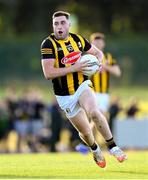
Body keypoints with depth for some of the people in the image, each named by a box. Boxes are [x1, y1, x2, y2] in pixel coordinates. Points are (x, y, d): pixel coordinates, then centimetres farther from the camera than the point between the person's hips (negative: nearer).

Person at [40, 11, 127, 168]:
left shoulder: (78, 39, 0)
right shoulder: (48, 44, -14)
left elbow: (97, 52, 16)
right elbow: (48, 73, -23)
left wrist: (98, 61, -8)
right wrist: (74, 68, -27)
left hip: (82, 86, 1)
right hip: (65, 95, -1)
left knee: (94, 112, -30)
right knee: (85, 132, 5)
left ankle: (113, 147, -18)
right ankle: (95, 150, 39)